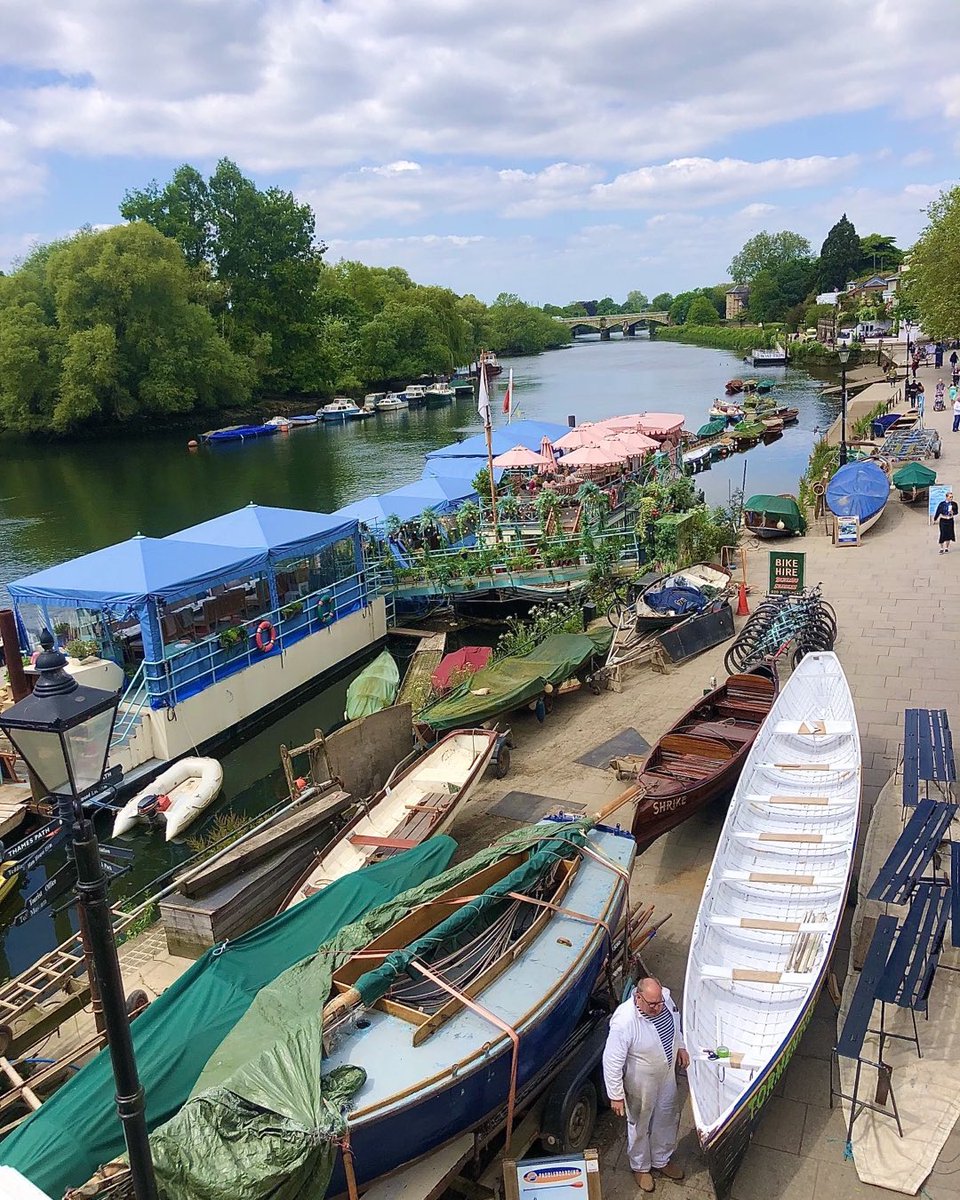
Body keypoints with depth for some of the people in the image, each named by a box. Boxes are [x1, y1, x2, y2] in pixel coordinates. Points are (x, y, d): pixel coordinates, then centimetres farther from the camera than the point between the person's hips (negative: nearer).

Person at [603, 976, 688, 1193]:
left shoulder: (664, 997, -21)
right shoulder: (624, 1022, -39)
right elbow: (612, 1061, -28)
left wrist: (680, 1046, 11)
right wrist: (616, 1095, -21)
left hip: (667, 1074, 6)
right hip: (642, 1083, -6)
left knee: (668, 1118, 25)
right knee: (640, 1125, 19)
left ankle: (662, 1160, 52)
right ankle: (640, 1167, 47)